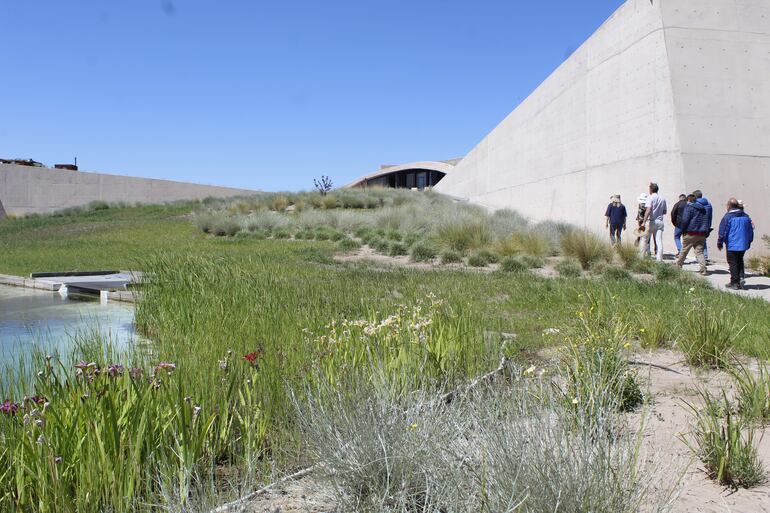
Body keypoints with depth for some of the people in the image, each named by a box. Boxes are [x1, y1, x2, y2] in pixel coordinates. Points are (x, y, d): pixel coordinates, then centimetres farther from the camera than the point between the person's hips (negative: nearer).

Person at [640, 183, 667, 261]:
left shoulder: (650, 197, -7)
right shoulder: (662, 199, 10)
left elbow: (648, 210, -18)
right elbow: (665, 211, 16)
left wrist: (644, 222, -21)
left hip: (652, 221, -5)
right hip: (660, 222, 5)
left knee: (646, 240, 5)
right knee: (659, 241, 1)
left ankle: (642, 256, 8)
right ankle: (659, 258, -3)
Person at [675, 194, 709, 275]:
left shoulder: (689, 207, -7)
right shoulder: (703, 208, 15)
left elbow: (685, 220, -15)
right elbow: (706, 221, 17)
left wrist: (683, 230, -4)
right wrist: (706, 232, 18)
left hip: (691, 234, -6)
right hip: (702, 234, 6)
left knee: (684, 250, 9)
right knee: (700, 251, 4)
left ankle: (678, 265, 24)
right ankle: (703, 269, -10)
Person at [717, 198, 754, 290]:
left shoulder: (727, 217, -12)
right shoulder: (746, 216, 7)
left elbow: (722, 231, -10)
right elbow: (750, 230, 14)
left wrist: (720, 243, 1)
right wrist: (749, 242, 25)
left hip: (732, 245, -5)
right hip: (743, 245, 5)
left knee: (733, 263, 3)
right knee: (740, 262, 19)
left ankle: (734, 283, 6)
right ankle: (741, 279, 7)